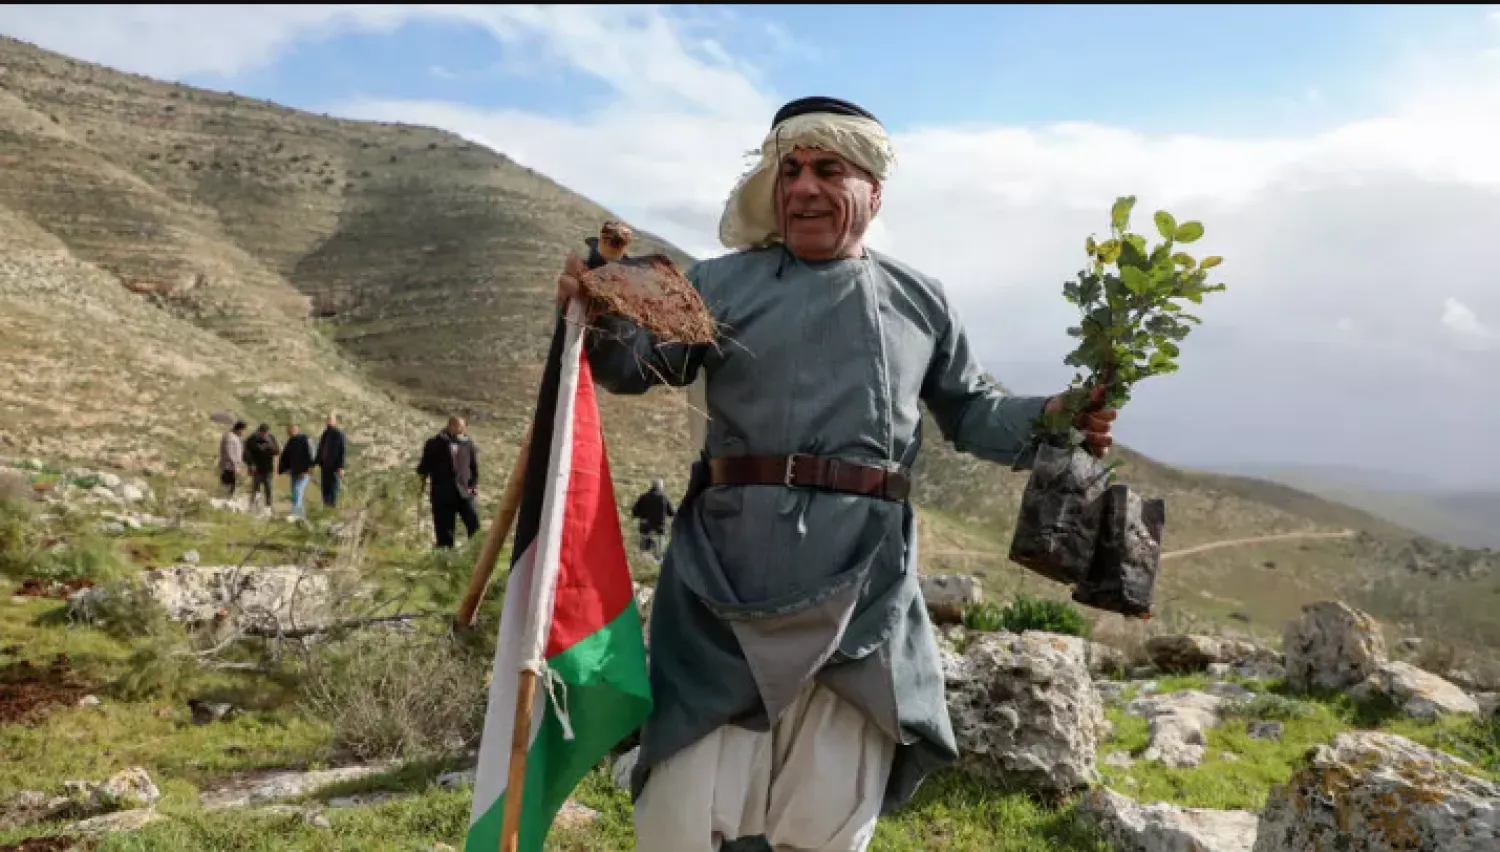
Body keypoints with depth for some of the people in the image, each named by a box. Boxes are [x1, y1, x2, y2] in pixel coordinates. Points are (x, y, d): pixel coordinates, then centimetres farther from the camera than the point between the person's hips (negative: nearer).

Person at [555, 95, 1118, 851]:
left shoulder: (920, 302, 12)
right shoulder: (722, 283, 7)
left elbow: (970, 409, 19)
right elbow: (643, 364, 3)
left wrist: (1046, 418, 0)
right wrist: (605, 315, -19)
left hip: (863, 585, 2)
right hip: (730, 575, -1)